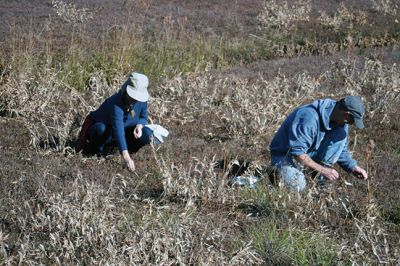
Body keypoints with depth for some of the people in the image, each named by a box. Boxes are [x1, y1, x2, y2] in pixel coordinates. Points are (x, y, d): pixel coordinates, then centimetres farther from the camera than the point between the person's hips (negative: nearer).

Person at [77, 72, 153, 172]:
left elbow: (143, 117, 2)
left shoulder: (141, 100, -18)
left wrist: (139, 125, -25)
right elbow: (118, 130, -50)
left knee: (147, 134, -22)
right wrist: (126, 157, -61)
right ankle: (96, 150, -10)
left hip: (126, 129, 5)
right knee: (101, 129, -42)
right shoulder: (116, 104, -39)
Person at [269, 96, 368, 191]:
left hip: (313, 153, 7)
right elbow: (296, 152, -33)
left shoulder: (340, 121, -7)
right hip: (286, 154, -7)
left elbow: (341, 148, 8)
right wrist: (322, 170, -30)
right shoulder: (310, 118, -33)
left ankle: (322, 182, -11)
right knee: (297, 186, -34)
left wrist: (352, 167, -9)